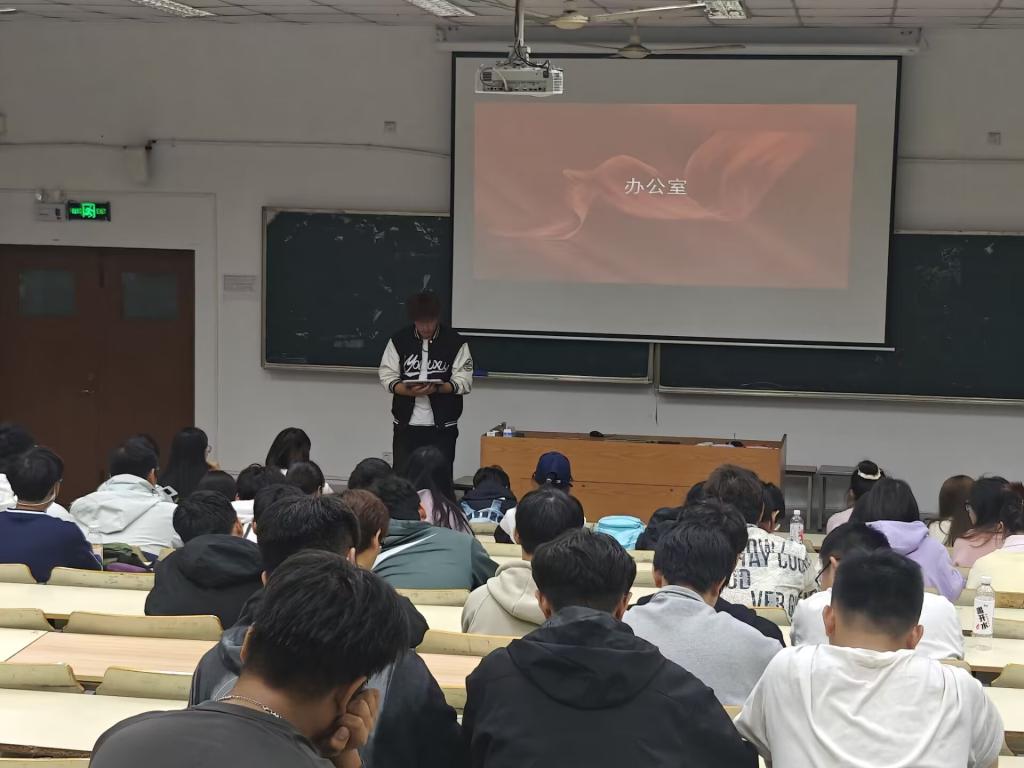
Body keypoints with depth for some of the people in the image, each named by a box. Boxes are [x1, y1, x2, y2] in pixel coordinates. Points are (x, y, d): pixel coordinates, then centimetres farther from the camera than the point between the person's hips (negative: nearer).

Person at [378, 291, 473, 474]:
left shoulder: (456, 343, -2)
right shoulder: (398, 340, 3)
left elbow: (464, 382, -6)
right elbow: (387, 376, 1)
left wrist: (436, 388, -23)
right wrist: (409, 390, -19)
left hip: (442, 426, -1)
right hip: (406, 424, 1)